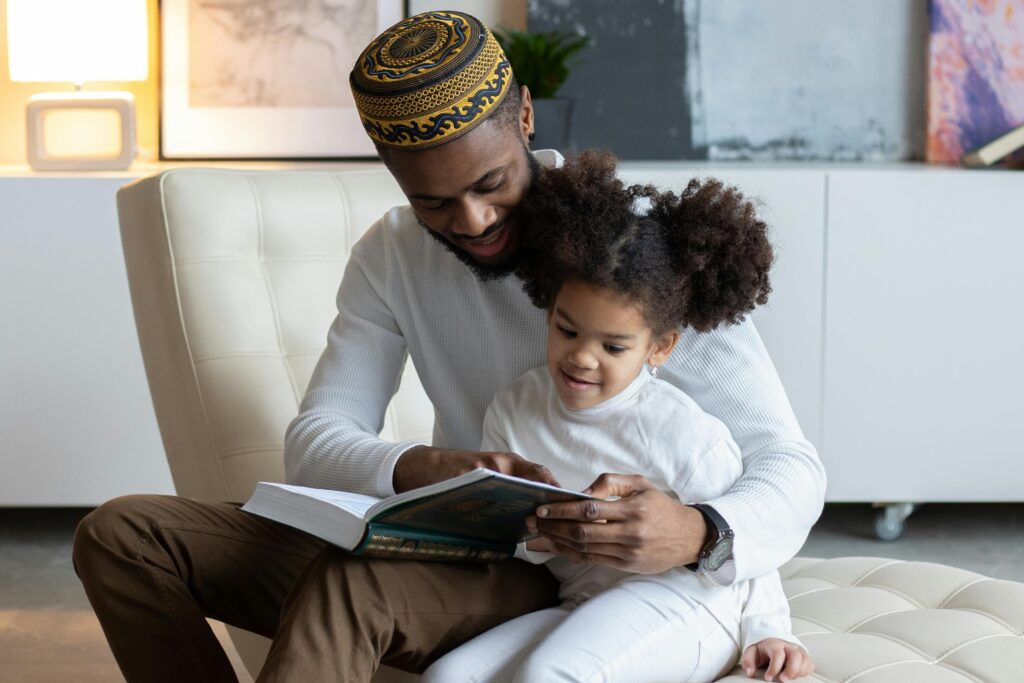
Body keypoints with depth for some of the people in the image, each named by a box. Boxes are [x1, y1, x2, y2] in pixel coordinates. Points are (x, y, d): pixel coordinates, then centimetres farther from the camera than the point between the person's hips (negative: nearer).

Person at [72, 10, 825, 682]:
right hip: (449, 554, 6)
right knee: (123, 533, -6)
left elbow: (792, 469, -18)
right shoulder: (391, 255, 0)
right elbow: (315, 440, -5)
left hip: (567, 577, -5)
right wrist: (414, 470, -29)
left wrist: (696, 533, -42)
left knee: (356, 583, -38)